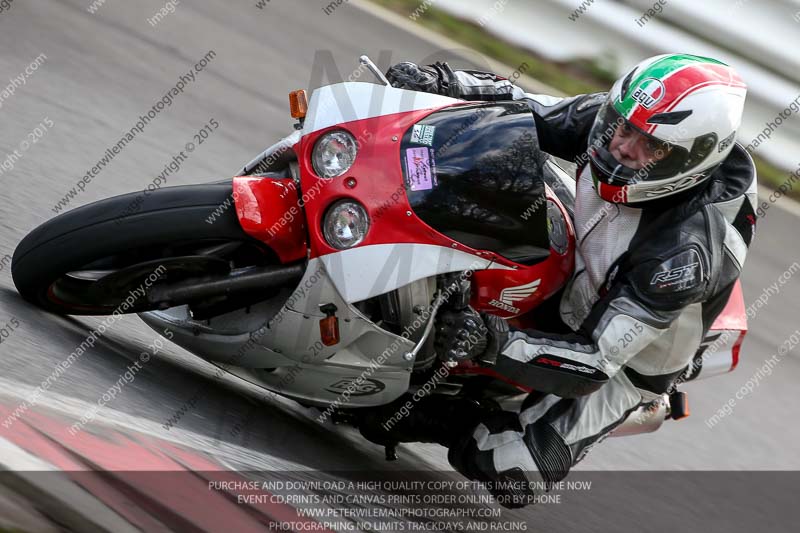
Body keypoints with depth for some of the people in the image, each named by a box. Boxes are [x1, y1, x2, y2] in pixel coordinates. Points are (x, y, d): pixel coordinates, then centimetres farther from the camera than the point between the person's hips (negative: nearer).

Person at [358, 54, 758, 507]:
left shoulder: (685, 250, -39)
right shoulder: (617, 117, -22)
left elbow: (595, 359, -38)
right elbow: (533, 113, -5)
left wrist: (495, 343, -49)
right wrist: (442, 82, -21)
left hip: (622, 363, -6)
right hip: (570, 273, 7)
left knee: (505, 470, -20)